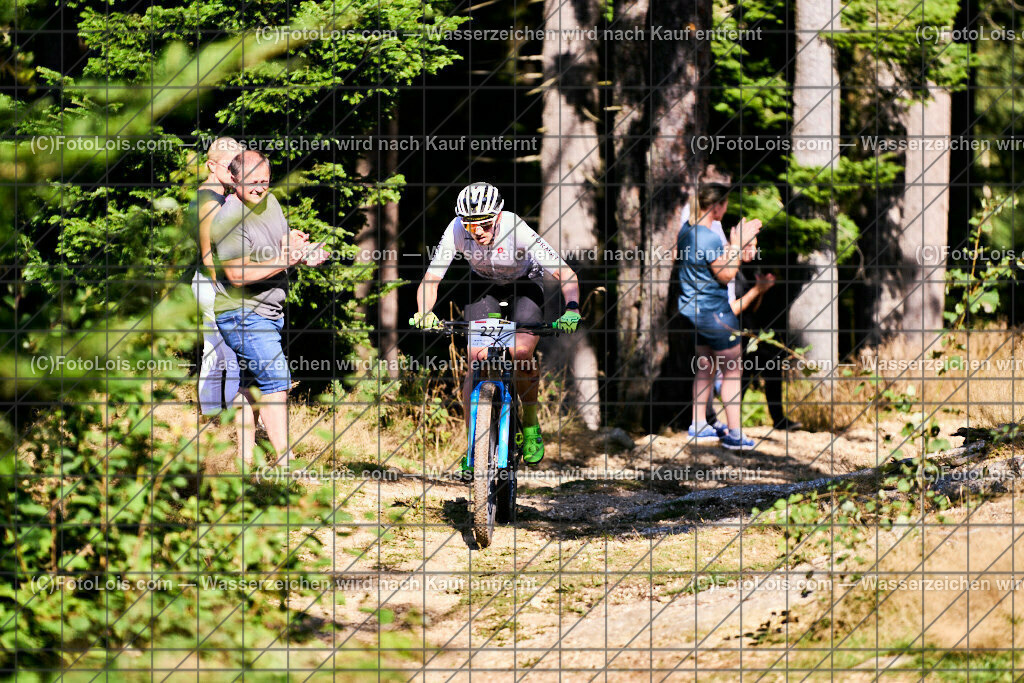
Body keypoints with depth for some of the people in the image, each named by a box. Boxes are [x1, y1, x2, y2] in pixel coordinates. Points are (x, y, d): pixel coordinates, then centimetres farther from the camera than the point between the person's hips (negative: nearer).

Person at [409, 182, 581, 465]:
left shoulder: (518, 231, -37)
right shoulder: (457, 231, -31)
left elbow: (566, 275, -36)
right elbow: (431, 279, -29)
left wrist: (571, 309, -55)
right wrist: (424, 313, -49)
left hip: (524, 283, -2)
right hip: (484, 284, 2)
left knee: (522, 354, -22)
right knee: (477, 358, -15)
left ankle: (530, 427, 2)